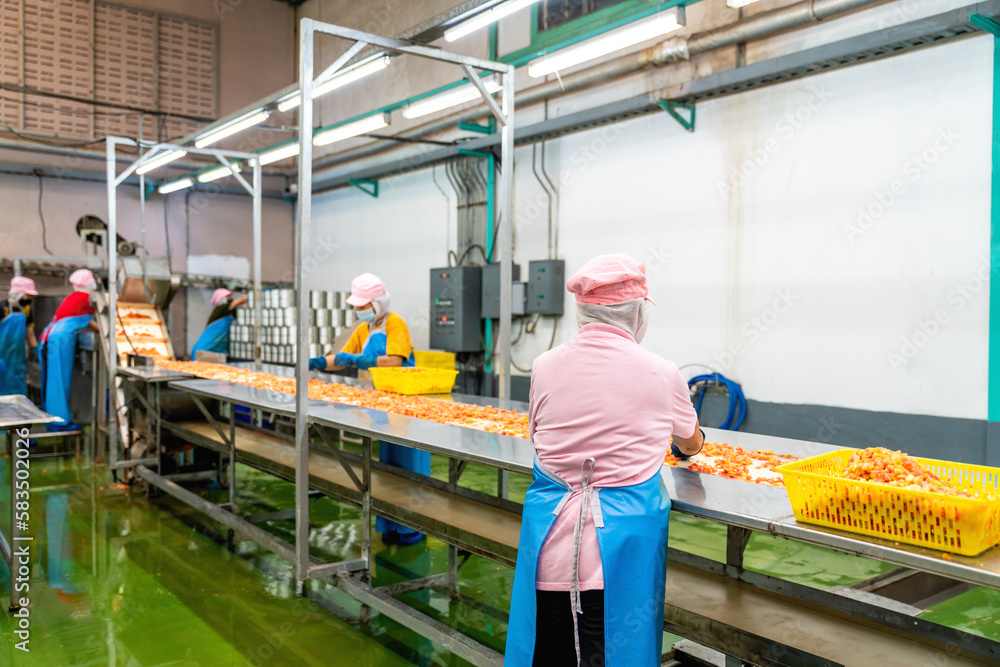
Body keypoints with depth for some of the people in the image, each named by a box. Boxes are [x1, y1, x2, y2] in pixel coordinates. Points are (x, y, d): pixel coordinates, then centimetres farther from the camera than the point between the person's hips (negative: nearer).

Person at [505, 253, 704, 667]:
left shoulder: (545, 367, -2)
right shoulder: (661, 374, -6)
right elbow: (691, 444, 14)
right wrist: (686, 449, 38)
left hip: (550, 543, 3)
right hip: (619, 548, -2)